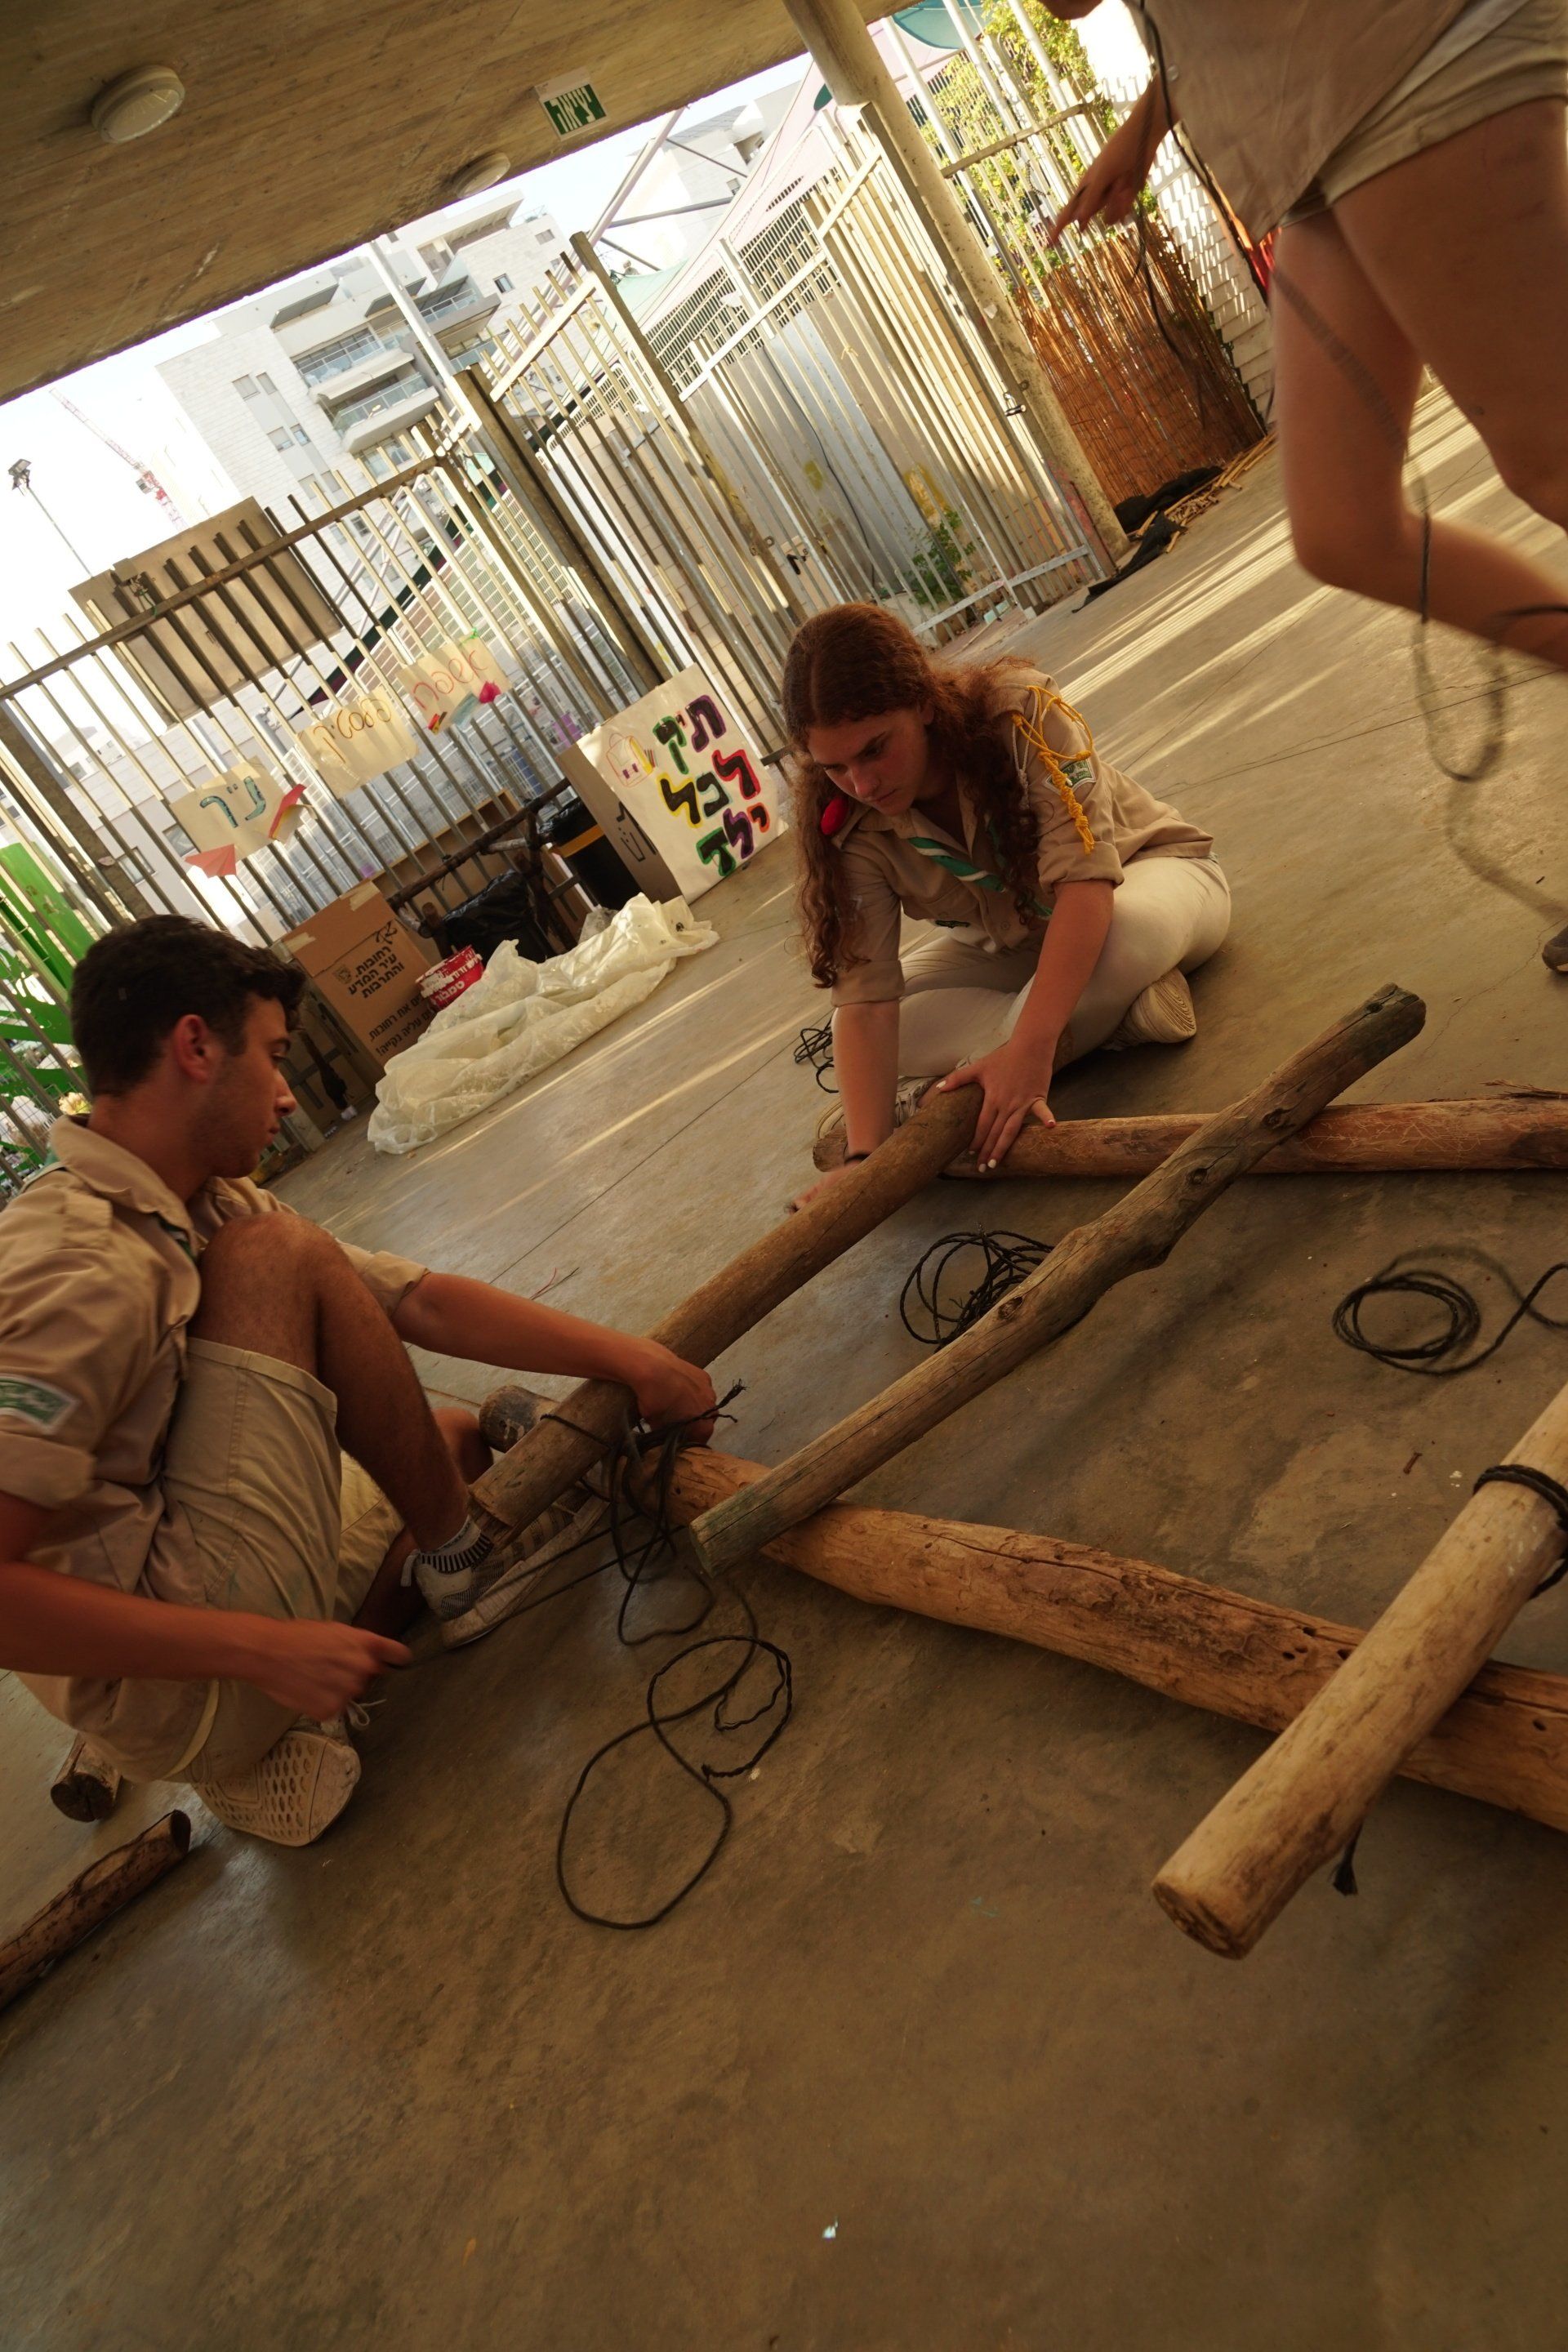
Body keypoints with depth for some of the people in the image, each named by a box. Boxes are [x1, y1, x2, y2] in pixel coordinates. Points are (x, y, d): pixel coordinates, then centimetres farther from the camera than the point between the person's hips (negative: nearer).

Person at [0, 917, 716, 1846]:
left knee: (461, 1437, 23)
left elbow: (423, 1303, -1)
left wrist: (630, 1360, -6)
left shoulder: (209, 1210, 4)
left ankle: (276, 1746, 9)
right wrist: (258, 1648, -29)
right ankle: (453, 1557, 2)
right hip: (172, 1686, -9)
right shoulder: (81, 1270, -25)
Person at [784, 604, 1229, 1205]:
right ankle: (1112, 1011, -21)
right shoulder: (850, 830, -21)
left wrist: (1029, 1048, -50)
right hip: (1011, 946, 4)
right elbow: (865, 997, -29)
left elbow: (1085, 881, -39)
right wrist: (865, 1156, -41)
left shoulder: (1019, 712, -31)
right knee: (867, 1028, -20)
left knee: (1126, 932, -41)